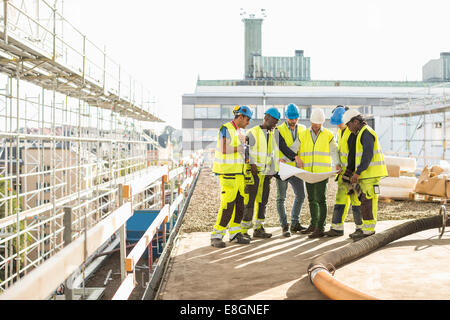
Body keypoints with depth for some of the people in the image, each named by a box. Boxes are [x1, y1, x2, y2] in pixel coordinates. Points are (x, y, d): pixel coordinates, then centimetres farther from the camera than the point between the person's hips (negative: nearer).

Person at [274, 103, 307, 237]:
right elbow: (282, 148, -16)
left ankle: (295, 224, 21)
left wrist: (285, 158, -16)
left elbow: (298, 144, -4)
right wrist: (295, 157, -24)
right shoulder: (279, 130, -5)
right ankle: (284, 226, 9)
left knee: (300, 195, 7)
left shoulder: (302, 129, 8)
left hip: (296, 168, 4)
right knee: (281, 198, 1)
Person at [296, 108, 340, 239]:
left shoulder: (328, 135, 1)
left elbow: (334, 151, -1)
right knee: (312, 199, 13)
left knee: (320, 199, -9)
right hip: (308, 172, 4)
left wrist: (338, 164, -18)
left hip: (322, 172, -4)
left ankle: (320, 228, -6)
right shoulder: (303, 135, 8)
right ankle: (313, 224, 25)